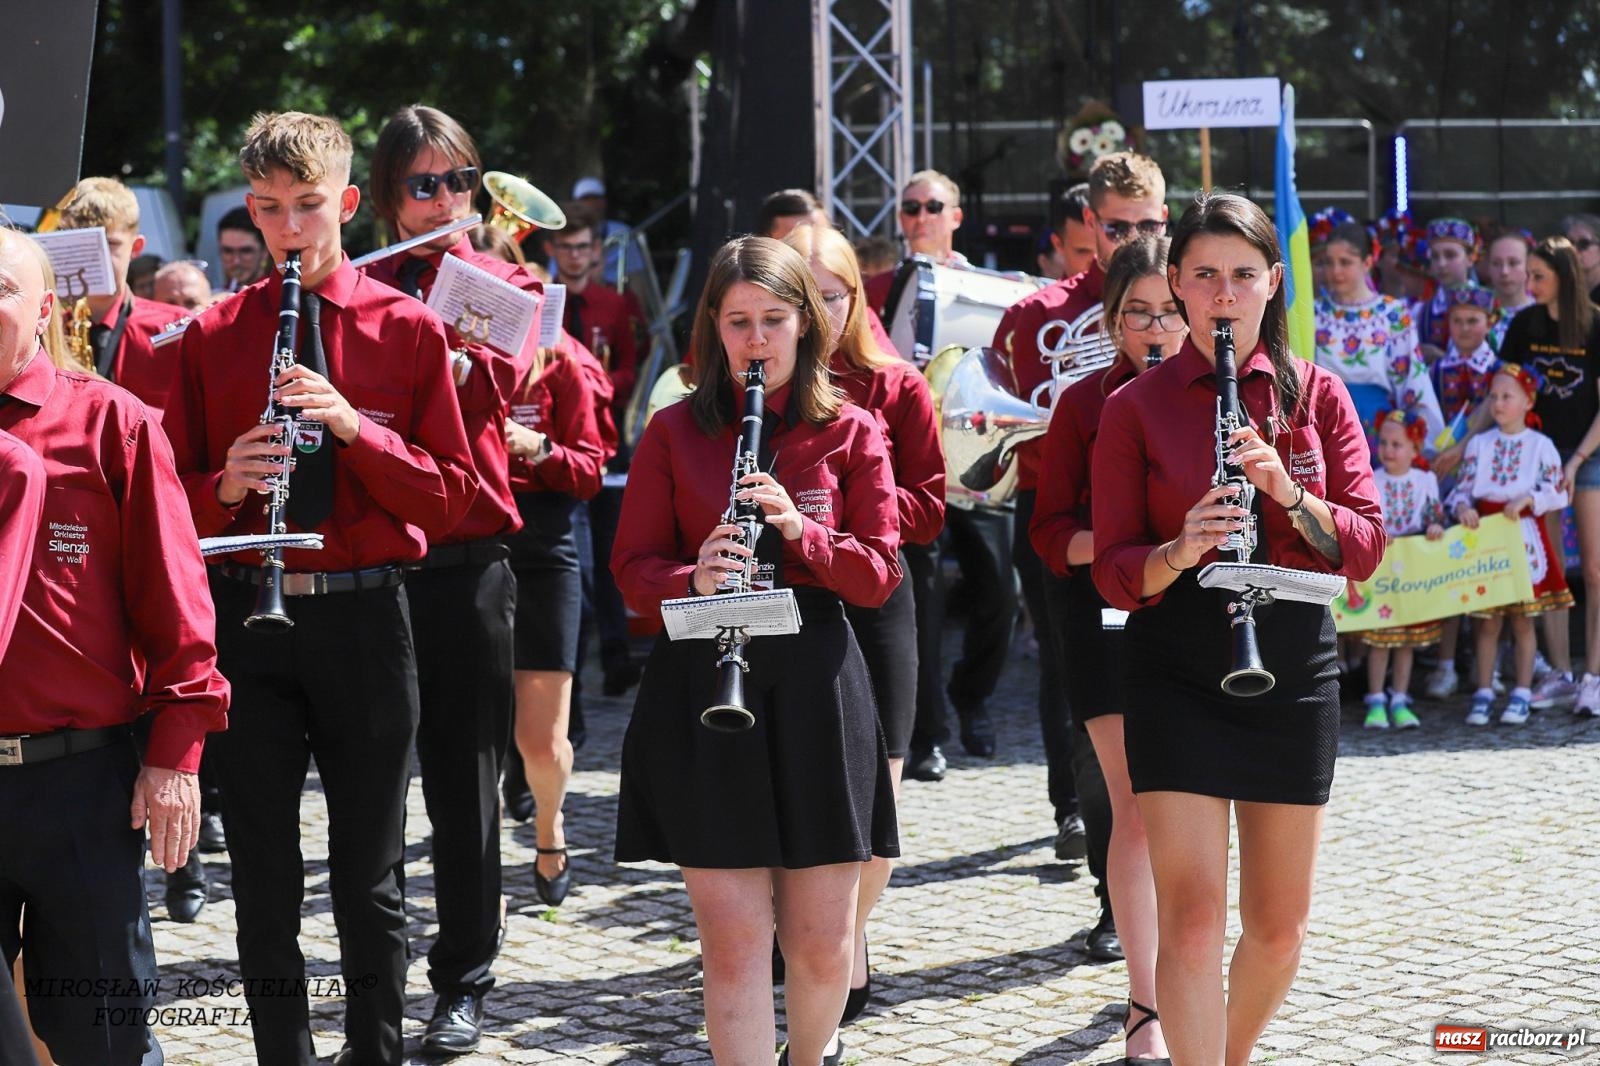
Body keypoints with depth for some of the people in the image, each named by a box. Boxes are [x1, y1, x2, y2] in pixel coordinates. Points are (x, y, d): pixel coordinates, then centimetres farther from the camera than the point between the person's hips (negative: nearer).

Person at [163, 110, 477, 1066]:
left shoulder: (410, 330, 2)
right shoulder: (211, 338, 6)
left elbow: (451, 495, -2)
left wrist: (353, 424, -16)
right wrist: (227, 485, -15)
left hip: (365, 619, -1)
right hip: (247, 620, 1)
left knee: (371, 873, 8)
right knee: (264, 878, 7)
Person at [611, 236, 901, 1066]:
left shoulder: (850, 432, 5)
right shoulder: (673, 432, 5)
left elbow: (877, 575, 0)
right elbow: (634, 569, 2)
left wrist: (799, 529, -18)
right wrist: (695, 579, -19)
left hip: (815, 682, 1)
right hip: (700, 682, 0)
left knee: (821, 938, 7)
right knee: (734, 937, -4)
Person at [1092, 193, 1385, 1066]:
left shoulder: (1316, 394, 5)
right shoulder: (1136, 407, 0)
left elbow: (1365, 548, -2)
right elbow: (1113, 572, -3)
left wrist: (1288, 491, -21)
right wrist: (1179, 551, -24)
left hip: (1294, 666, 2)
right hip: (1177, 673, -2)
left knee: (1279, 925, 11)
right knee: (1192, 918, -11)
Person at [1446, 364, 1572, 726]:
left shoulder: (1540, 445, -1)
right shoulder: (1479, 444, 6)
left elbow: (1557, 491, -6)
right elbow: (1463, 487, 4)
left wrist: (1526, 500, -20)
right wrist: (1462, 507, -16)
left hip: (1524, 536, -2)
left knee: (1522, 619, 4)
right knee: (1487, 621, 4)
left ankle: (1522, 695, 11)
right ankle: (1483, 693, 9)